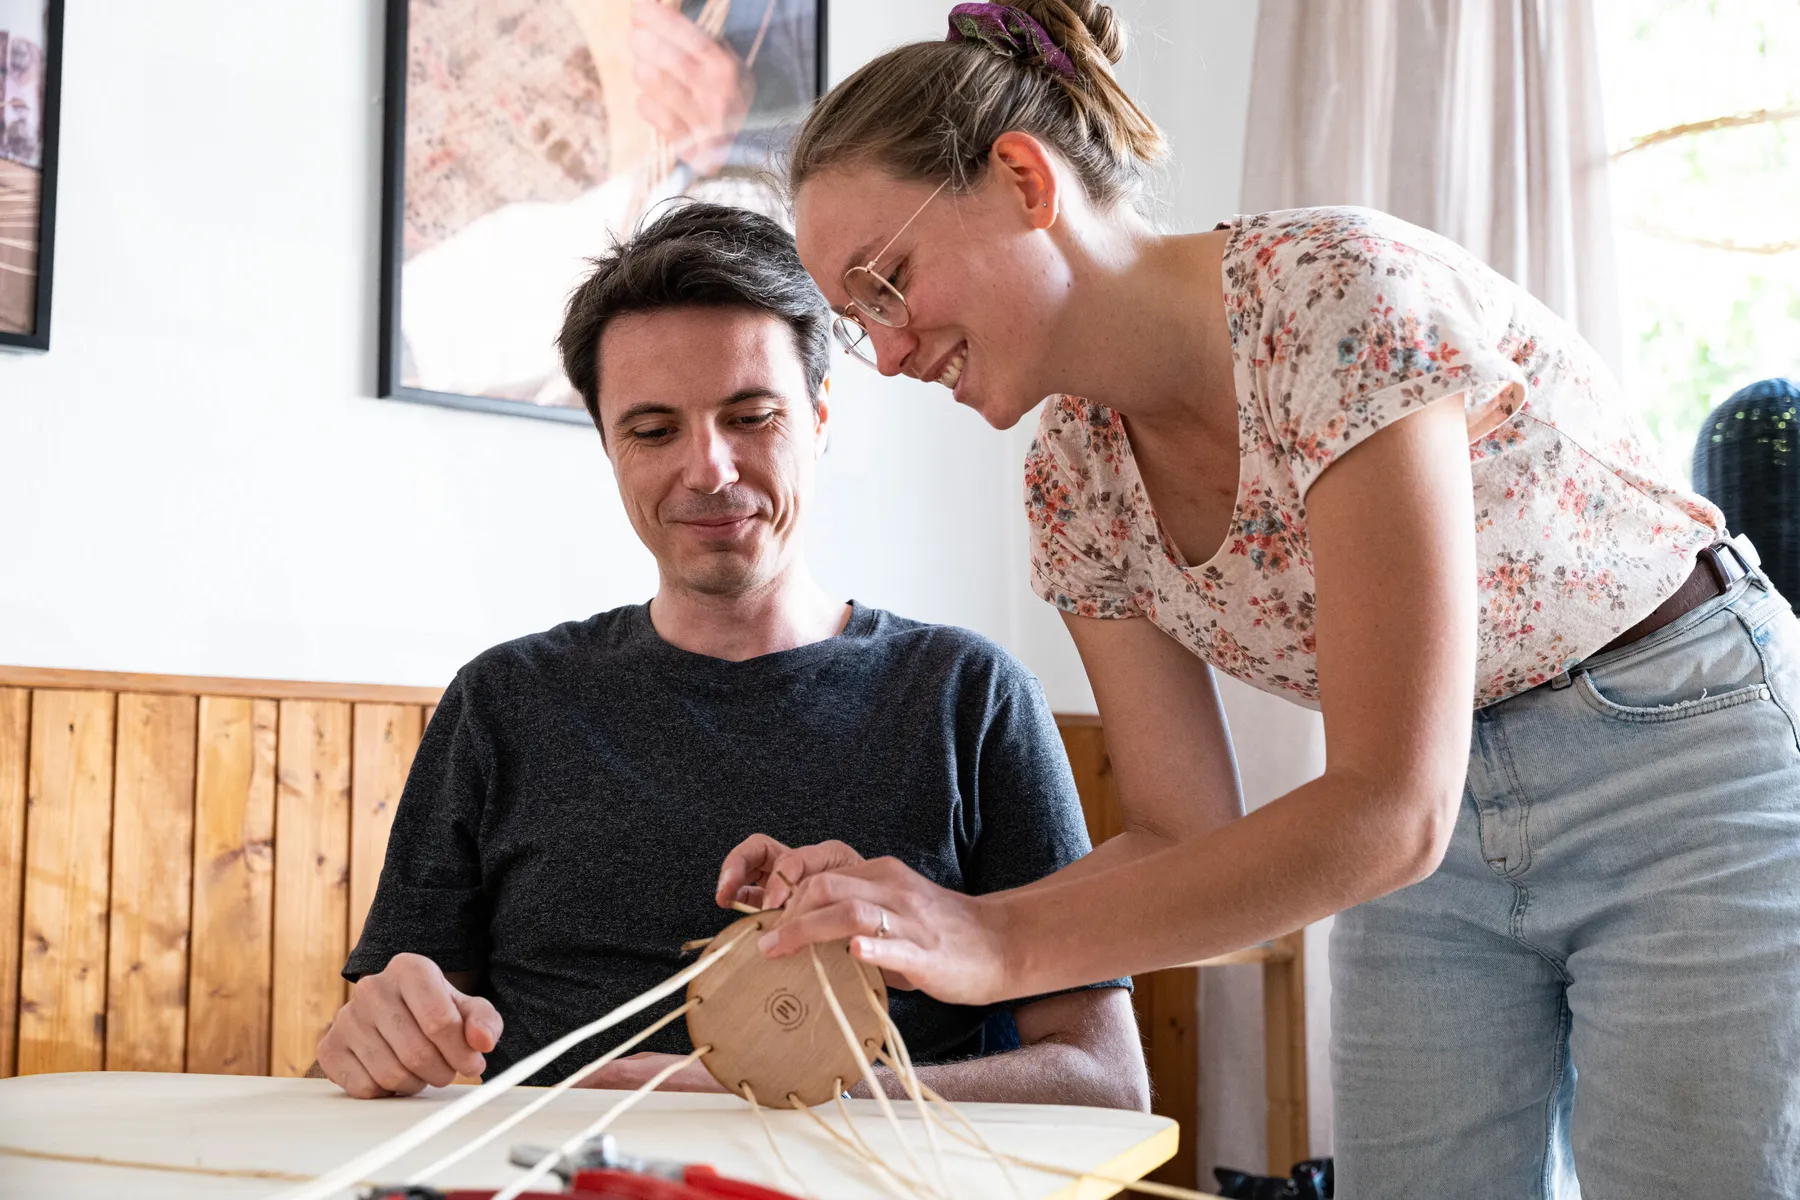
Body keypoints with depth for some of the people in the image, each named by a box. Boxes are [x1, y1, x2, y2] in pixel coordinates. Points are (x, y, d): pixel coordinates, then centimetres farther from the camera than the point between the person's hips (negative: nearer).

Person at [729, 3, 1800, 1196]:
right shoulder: (1075, 476, -6)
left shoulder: (1342, 296, -29)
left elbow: (1390, 810, -33)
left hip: (1689, 780, -5)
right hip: (1440, 863, 6)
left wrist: (1001, 943, -34)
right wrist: (897, 912, -18)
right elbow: (1190, 839, -3)